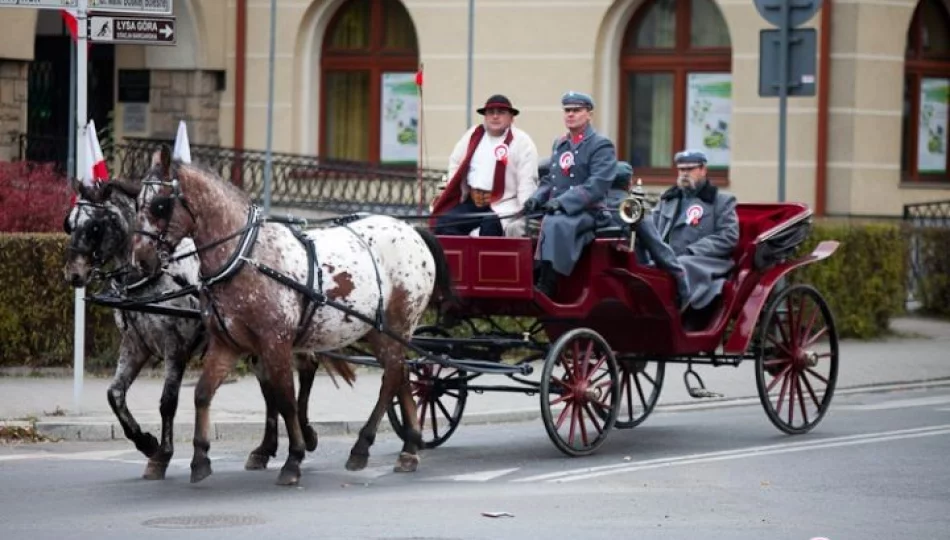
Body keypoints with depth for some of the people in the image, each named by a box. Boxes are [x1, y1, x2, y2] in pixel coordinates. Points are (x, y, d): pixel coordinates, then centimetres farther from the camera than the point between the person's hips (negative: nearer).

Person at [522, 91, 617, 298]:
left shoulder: (601, 146, -2)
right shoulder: (559, 144, 21)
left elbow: (597, 186, -14)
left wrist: (562, 202, -24)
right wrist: (537, 198, 1)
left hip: (586, 213, -7)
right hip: (556, 211, 7)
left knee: (554, 225, -36)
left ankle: (545, 290, -41)